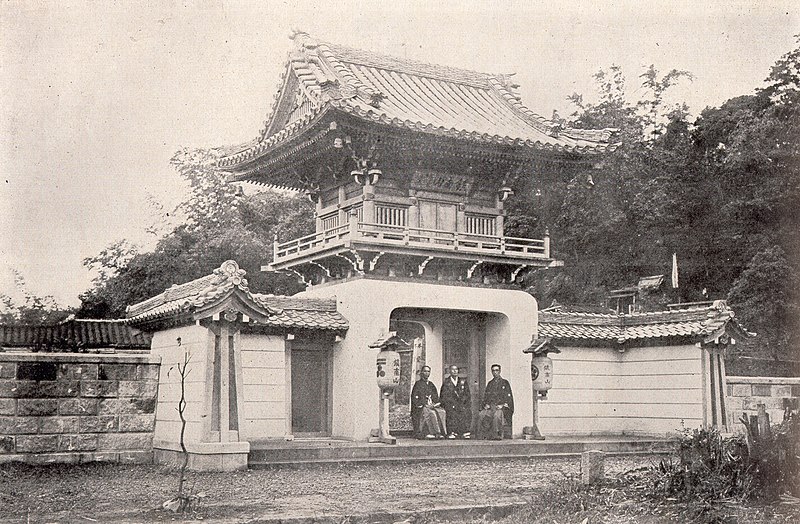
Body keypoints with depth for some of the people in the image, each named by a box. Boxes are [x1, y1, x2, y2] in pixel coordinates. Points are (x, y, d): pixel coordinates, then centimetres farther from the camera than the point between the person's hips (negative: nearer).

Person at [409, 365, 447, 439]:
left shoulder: (431, 384, 20)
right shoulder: (418, 384, 2)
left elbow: (435, 397, 20)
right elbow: (415, 398, -6)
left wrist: (435, 404, -3)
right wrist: (425, 404, -15)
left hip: (431, 405, 5)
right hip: (421, 407, -5)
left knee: (442, 412, -24)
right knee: (431, 413, -35)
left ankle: (440, 432, -29)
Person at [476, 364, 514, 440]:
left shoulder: (505, 383, 10)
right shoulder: (490, 384, 23)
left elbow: (509, 396, 3)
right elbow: (486, 396, 20)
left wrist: (502, 405, -11)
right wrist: (486, 404, 0)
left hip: (502, 407, -4)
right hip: (490, 406, 4)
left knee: (497, 415, -39)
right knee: (481, 415, -28)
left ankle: (497, 436, -31)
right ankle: (482, 436, -27)